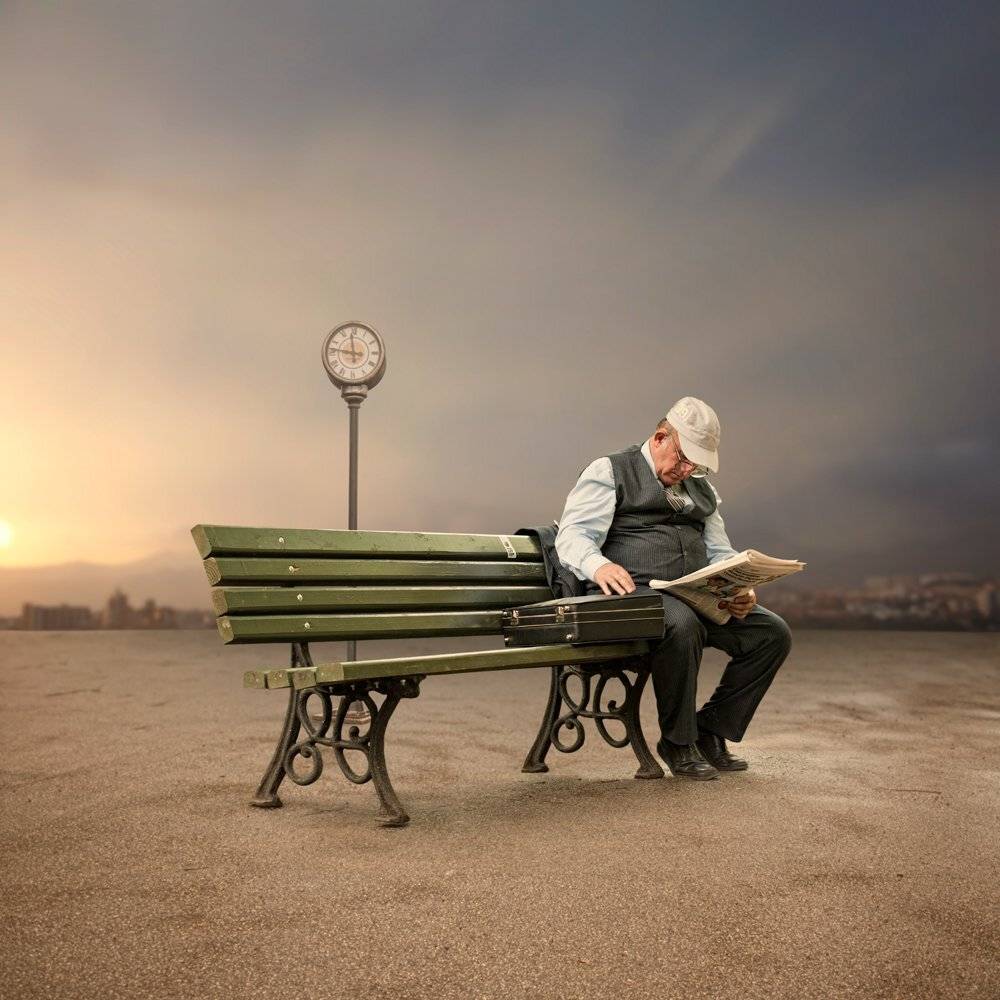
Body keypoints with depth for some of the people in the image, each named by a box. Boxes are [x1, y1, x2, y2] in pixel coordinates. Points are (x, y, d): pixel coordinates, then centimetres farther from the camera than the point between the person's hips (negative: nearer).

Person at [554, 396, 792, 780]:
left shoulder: (701, 488, 25)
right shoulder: (610, 472, 4)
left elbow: (720, 553, 22)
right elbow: (572, 536, -9)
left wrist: (739, 590, -2)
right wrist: (599, 565, -33)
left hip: (695, 597, 7)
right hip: (633, 592, -7)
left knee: (773, 633, -11)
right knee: (681, 625, -38)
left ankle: (710, 732, 2)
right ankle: (677, 742, -15)